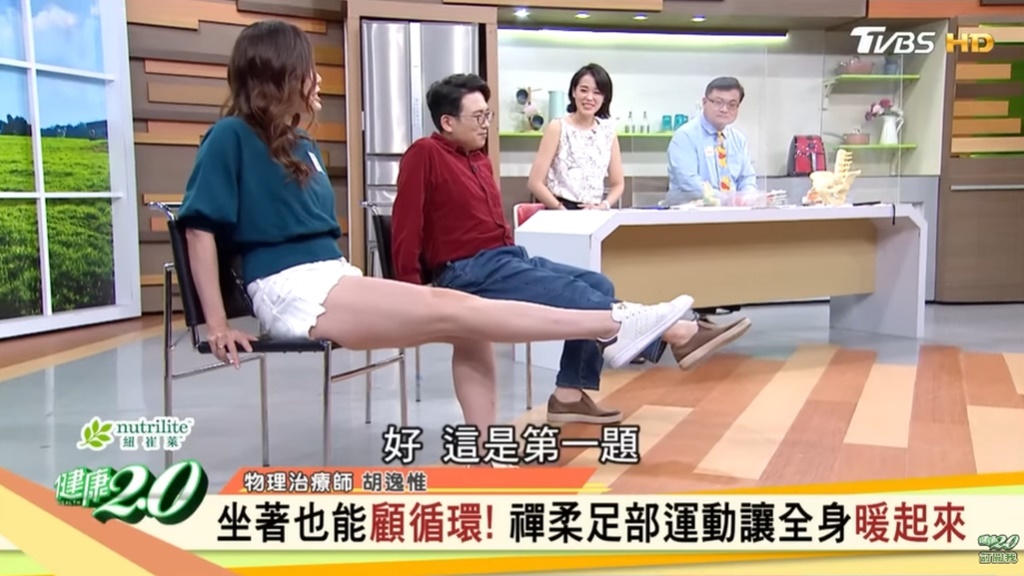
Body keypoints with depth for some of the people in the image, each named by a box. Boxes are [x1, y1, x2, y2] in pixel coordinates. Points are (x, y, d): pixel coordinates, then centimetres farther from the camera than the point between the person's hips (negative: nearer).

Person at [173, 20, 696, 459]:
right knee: (456, 312, -17)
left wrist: (369, 294, 8)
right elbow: (200, 227, -9)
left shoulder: (299, 145, 17)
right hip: (293, 291, -8)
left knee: (466, 327, -10)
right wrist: (218, 325, -14)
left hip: (334, 278, 8)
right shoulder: (232, 137, -5)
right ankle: (612, 326, -15)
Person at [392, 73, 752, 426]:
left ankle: (570, 394, -2)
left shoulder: (478, 158, 16)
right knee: (572, 293, -18)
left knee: (597, 285, 0)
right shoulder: (425, 155, -10)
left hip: (505, 258, 9)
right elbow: (406, 227, -15)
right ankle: (674, 335, -14)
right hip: (468, 272, -9)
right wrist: (413, 294, -16)